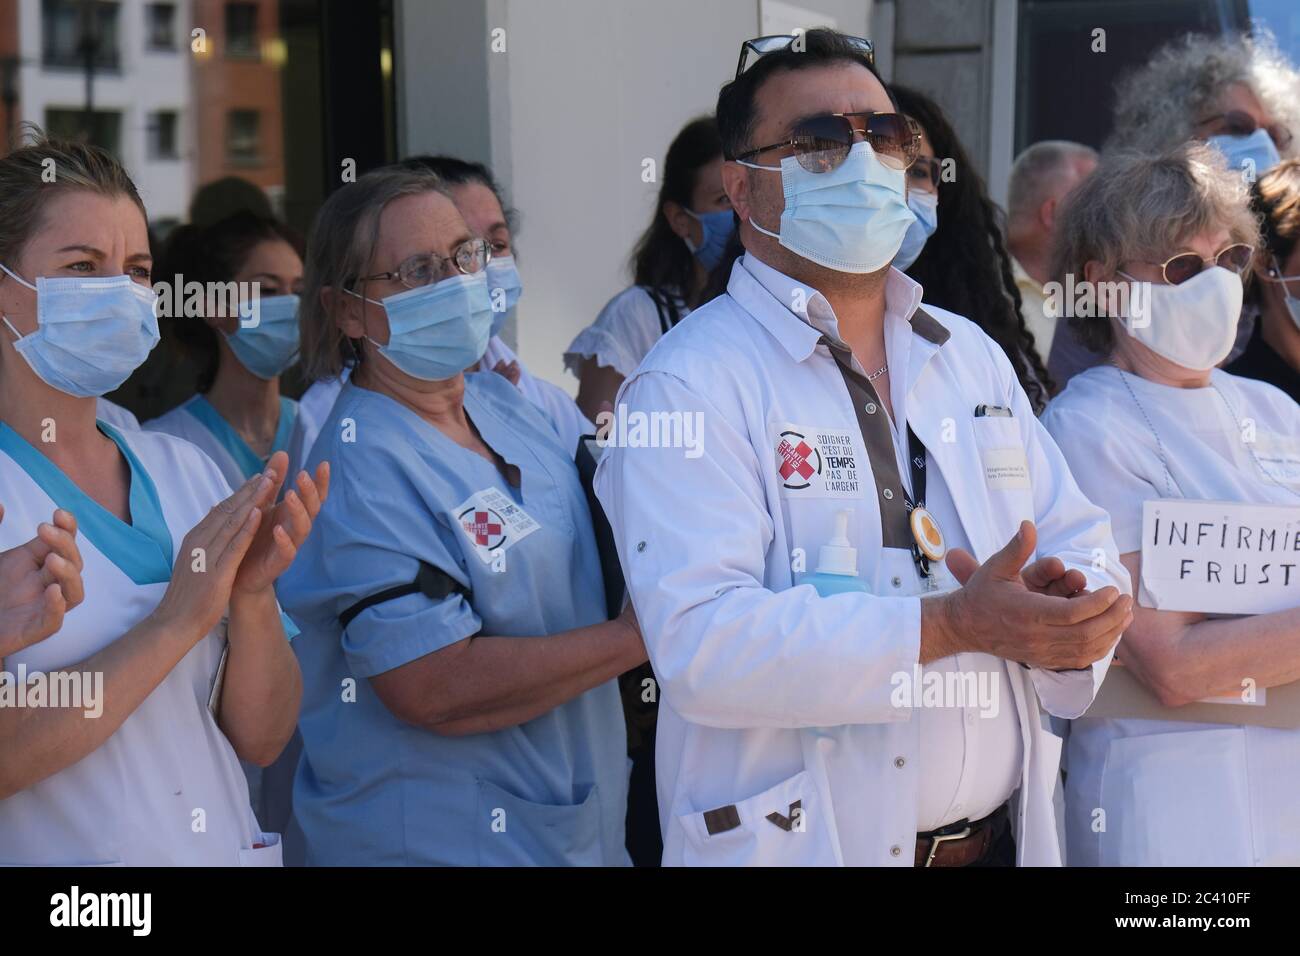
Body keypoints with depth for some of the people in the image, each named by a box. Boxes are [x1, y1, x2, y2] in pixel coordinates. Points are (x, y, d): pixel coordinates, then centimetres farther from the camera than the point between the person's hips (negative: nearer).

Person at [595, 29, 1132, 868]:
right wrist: (953, 625, -30)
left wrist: (1070, 612, -16)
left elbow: (1082, 545, 8)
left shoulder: (975, 357, 11)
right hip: (799, 842, -6)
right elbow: (701, 642, -23)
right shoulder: (689, 384, -11)